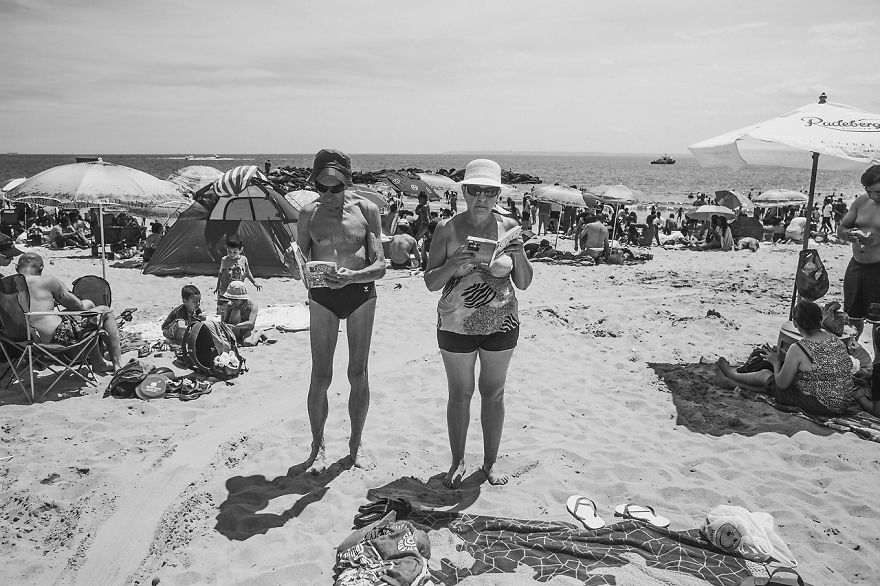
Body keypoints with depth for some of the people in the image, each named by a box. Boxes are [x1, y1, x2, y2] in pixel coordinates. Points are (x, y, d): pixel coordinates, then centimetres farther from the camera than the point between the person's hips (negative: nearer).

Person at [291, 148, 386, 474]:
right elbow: (298, 272, 1)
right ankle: (318, 444, 22)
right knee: (320, 377, 2)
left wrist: (352, 276, -29)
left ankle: (356, 441, 26)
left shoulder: (365, 209, -6)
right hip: (322, 297, 0)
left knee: (358, 374, 8)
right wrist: (296, 266, -23)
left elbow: (380, 266, -10)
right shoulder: (309, 214, -2)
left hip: (361, 293, 0)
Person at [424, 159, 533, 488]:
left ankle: (491, 460, 31)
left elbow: (523, 283, 1)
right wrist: (454, 266, -24)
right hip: (456, 325, -1)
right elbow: (430, 282, -6)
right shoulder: (448, 230, -7)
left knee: (493, 394, 13)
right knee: (459, 395, 10)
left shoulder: (508, 228, -2)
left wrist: (518, 255, -17)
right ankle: (458, 461, 29)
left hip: (501, 325, 1)